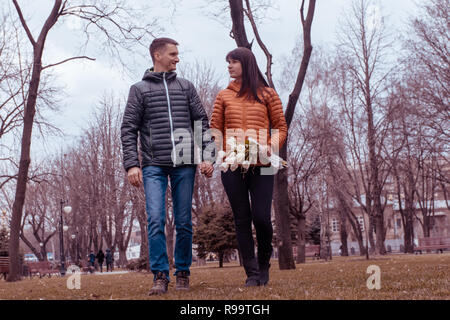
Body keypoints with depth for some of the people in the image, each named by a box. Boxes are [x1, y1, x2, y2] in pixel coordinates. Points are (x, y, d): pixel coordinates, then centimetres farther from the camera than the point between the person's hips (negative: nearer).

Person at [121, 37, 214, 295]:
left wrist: (207, 156, -2)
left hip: (184, 165, 2)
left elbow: (202, 123, 10)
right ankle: (160, 276, -4)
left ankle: (183, 273, 16)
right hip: (154, 166, -2)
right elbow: (129, 129, 4)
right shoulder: (140, 89, 9)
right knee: (156, 220, -11)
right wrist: (132, 164, -7)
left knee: (184, 223, 4)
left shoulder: (186, 87, 15)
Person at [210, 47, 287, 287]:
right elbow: (215, 129, 11)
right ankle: (252, 273, 8)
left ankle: (264, 264, 19)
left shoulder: (267, 94, 9)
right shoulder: (224, 96, 14)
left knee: (261, 217, -7)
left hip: (261, 165, -2)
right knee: (242, 219, 2)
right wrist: (218, 151, -7)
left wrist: (271, 147, -9)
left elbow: (281, 127, 9)